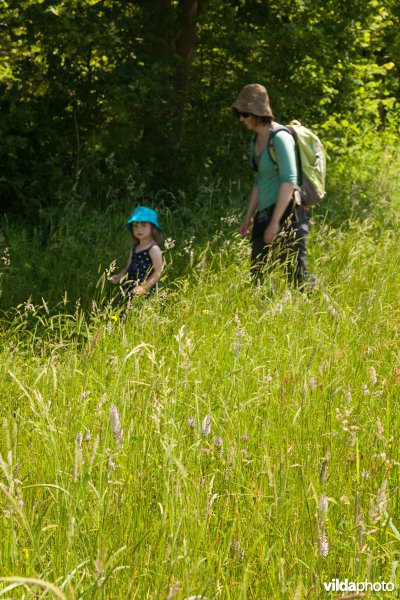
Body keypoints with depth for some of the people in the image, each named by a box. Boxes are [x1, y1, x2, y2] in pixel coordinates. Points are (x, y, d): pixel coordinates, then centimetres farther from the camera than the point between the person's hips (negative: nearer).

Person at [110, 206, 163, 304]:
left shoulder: (154, 249, -8)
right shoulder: (134, 249, 15)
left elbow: (158, 272, -13)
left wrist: (144, 287, -21)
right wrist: (119, 276, 3)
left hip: (147, 293, -8)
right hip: (130, 293, 8)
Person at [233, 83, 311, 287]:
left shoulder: (280, 138, -14)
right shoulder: (256, 138, 13)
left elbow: (289, 181, -19)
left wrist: (275, 222, -21)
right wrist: (249, 216, 17)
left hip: (287, 212, -9)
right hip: (264, 214, 9)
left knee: (296, 273, -9)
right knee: (256, 273, 7)